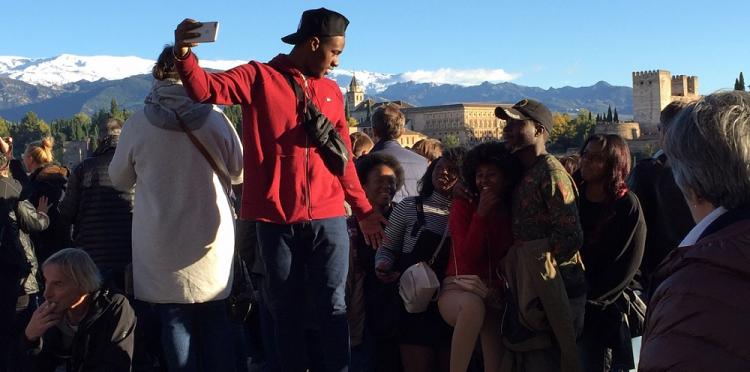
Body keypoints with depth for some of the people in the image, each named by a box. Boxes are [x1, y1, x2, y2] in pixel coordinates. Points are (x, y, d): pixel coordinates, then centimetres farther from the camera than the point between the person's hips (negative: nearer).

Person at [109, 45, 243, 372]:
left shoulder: (138, 124, -8)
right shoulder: (216, 118, -6)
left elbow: (119, 179, 6)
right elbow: (239, 172, 6)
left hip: (162, 246, -1)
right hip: (213, 242, 1)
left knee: (175, 323, 7)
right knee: (215, 322, 13)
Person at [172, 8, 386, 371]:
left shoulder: (332, 91, 14)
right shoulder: (259, 77, 2)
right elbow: (205, 89, -11)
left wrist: (362, 209, 17)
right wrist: (184, 54, -30)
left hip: (328, 218, 3)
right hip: (276, 219, -2)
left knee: (333, 306, 5)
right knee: (285, 308, 9)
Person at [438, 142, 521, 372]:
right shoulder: (463, 205, 0)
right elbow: (467, 257, -11)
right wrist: (481, 214, -15)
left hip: (497, 295, 4)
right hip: (459, 288, -4)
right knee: (474, 305, -41)